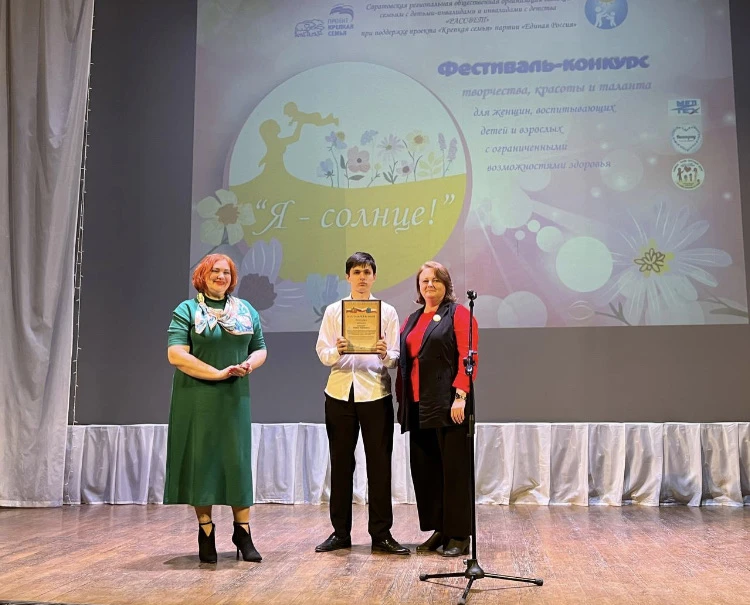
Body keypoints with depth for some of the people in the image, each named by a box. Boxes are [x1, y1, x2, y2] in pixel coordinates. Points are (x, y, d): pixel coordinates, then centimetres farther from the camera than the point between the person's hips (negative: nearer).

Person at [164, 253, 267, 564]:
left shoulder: (246, 310, 14)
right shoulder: (187, 311, 0)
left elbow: (260, 349, 16)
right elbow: (176, 354, -11)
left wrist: (249, 364, -7)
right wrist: (218, 373, -15)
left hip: (235, 398, 3)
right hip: (197, 398, -3)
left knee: (237, 461, 2)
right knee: (201, 460, 1)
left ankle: (243, 532, 10)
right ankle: (206, 533, 12)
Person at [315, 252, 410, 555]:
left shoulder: (387, 311, 6)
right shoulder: (333, 311, 8)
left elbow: (395, 357, 2)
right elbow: (322, 353, 1)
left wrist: (385, 354, -20)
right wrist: (337, 351, -20)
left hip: (375, 392, -1)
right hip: (340, 392, 1)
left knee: (379, 463, 0)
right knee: (341, 462, 6)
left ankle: (381, 534, 9)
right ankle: (340, 532, 16)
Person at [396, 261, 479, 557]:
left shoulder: (458, 313, 0)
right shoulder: (412, 320, 19)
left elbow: (466, 357, -10)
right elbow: (403, 362, 17)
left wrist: (460, 395, -18)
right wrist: (401, 399, 9)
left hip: (447, 404, -6)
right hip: (418, 406, 7)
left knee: (454, 469, -1)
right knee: (424, 468, 8)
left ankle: (459, 535, 8)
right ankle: (438, 531, 19)